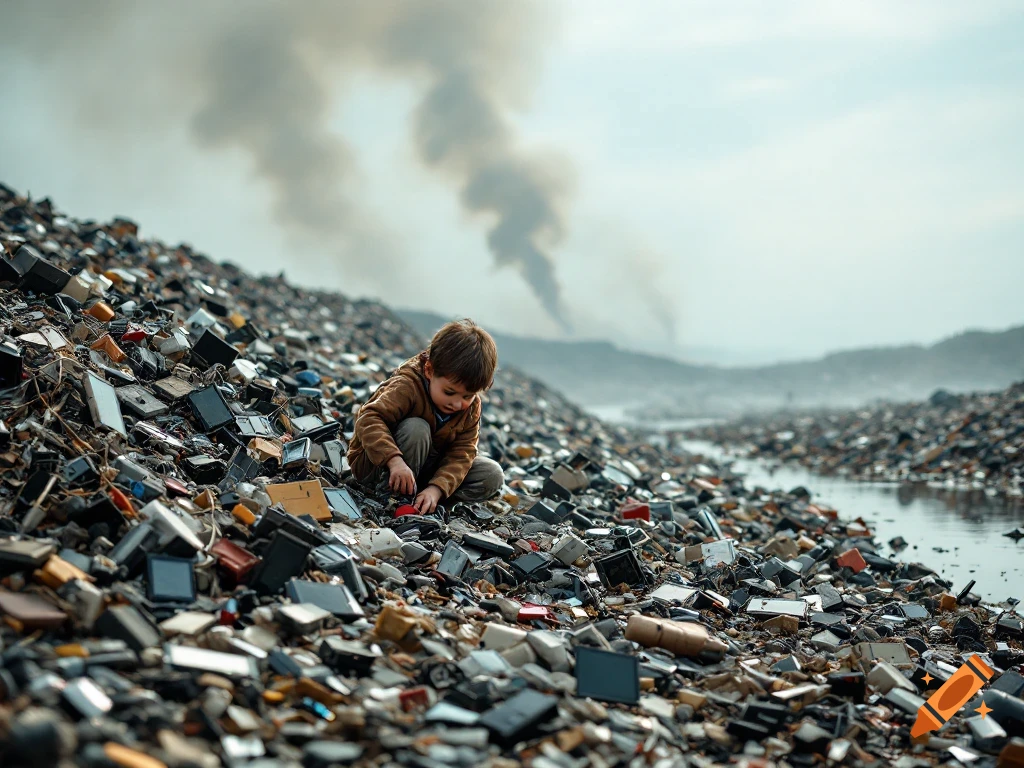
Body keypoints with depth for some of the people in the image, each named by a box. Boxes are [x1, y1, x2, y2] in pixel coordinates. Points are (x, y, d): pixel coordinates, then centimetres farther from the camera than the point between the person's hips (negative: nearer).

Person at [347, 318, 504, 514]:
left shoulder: (471, 406, -12)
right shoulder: (408, 387, -28)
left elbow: (461, 453, -17)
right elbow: (368, 419, -38)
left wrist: (436, 489, -33)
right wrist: (395, 460, -52)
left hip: (426, 465, 6)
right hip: (376, 463, -6)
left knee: (493, 475, -9)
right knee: (416, 428, -35)